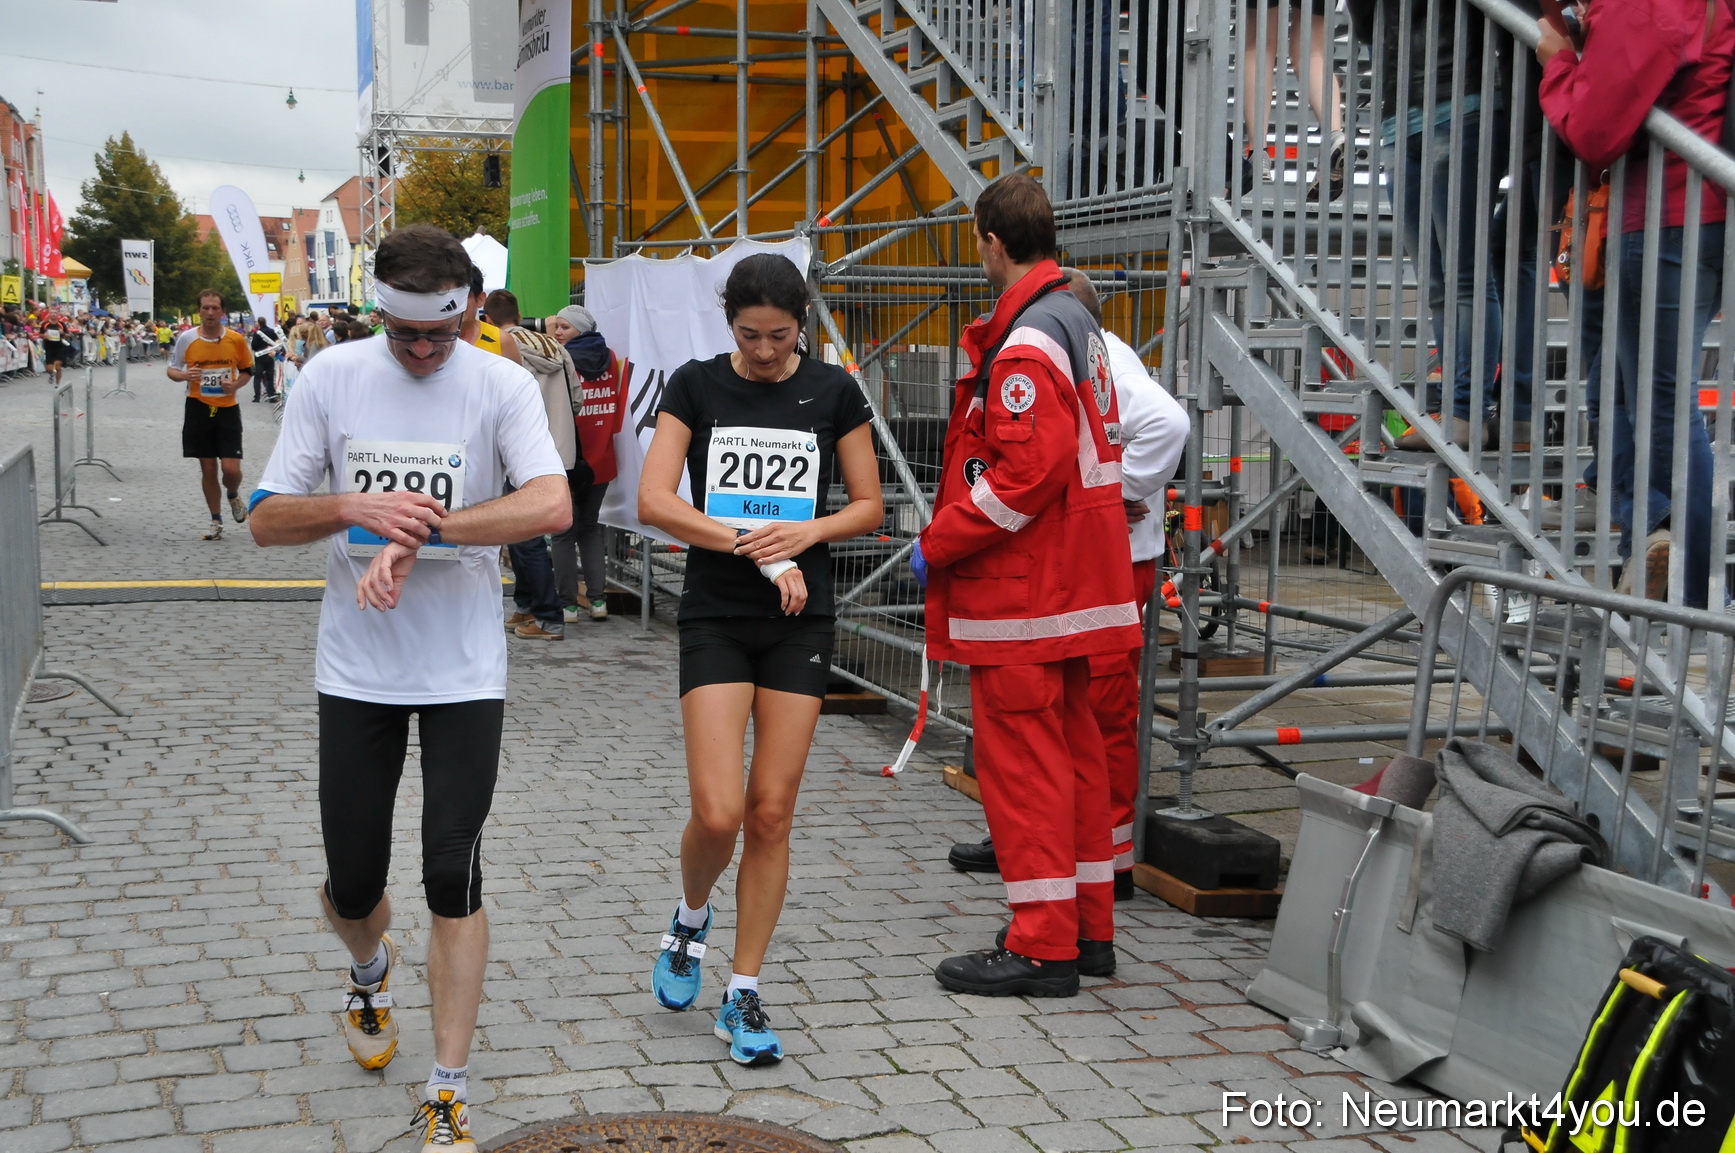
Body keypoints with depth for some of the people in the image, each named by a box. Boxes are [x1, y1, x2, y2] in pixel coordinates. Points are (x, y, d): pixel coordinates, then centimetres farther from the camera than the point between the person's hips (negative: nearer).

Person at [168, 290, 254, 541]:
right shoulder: (186, 339, -2)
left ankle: (233, 496, 27)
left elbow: (247, 370, 10)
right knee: (207, 468, 5)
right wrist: (184, 375, -15)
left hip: (227, 408, -1)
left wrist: (236, 384, -11)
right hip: (198, 408, 1)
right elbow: (171, 369, 7)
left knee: (231, 468, -9)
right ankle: (216, 522, 19)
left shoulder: (236, 339, -3)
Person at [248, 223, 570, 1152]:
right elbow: (266, 520, -1)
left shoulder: (502, 384, -8)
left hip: (465, 673, -2)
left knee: (452, 877, -3)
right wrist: (356, 507, -20)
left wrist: (417, 533, -25)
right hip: (356, 671, 2)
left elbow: (550, 506, -23)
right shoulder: (329, 378, -2)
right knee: (351, 884, 9)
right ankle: (369, 974, 46)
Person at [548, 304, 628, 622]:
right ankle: (597, 599, 13)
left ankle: (567, 604, 1)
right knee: (590, 528, 16)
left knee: (563, 531, 2)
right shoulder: (610, 359, 6)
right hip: (600, 461, 6)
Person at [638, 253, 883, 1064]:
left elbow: (869, 505, 7)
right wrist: (758, 549, -15)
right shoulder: (696, 386, -1)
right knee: (718, 812, -10)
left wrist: (805, 532, -13)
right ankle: (690, 919, 24)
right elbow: (654, 499, -10)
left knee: (772, 815, 2)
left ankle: (743, 995, 14)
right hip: (715, 619, -1)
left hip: (800, 623, 1)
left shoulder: (833, 392, 2)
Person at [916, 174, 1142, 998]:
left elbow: (1026, 473, -26)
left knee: (1020, 755, -4)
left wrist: (938, 544, -16)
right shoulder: (1073, 322, 14)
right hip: (1069, 581, 10)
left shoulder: (1026, 345, -18)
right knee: (1070, 746, 15)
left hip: (1021, 590, -10)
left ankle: (1041, 946, 1)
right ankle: (1088, 926, 25)